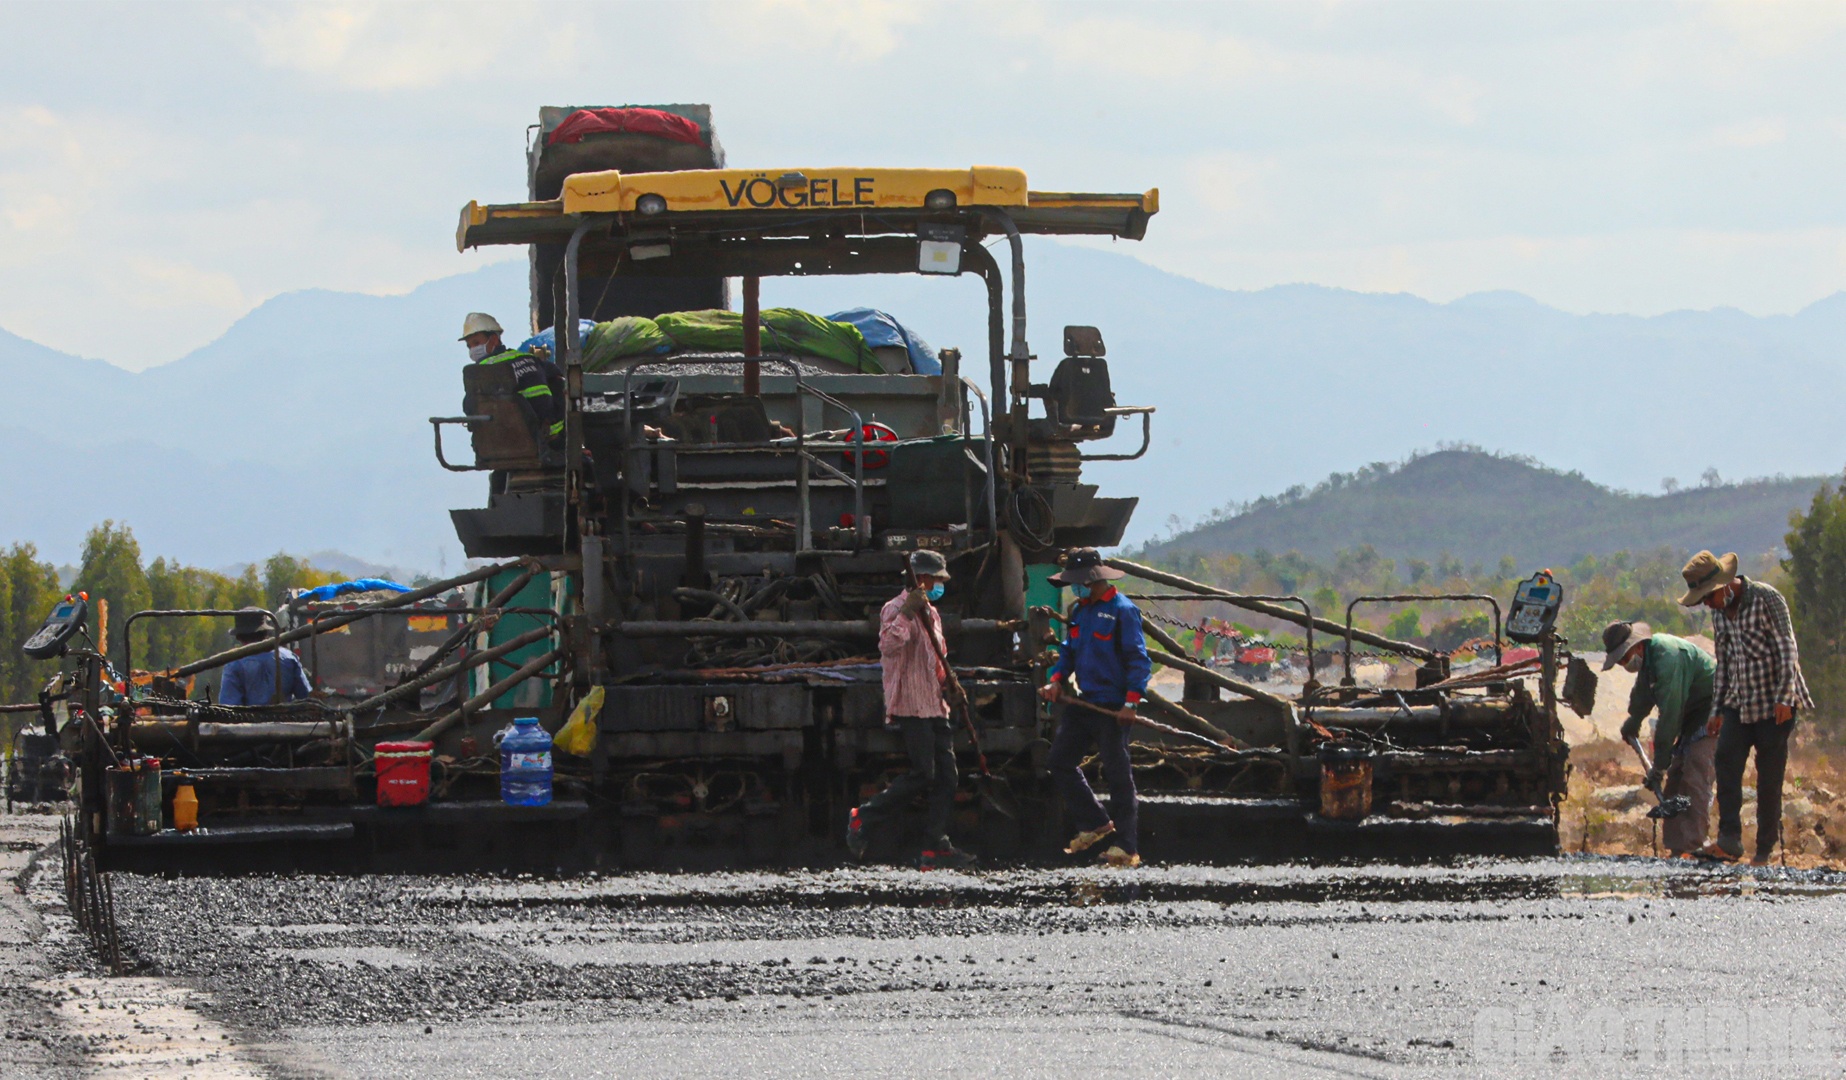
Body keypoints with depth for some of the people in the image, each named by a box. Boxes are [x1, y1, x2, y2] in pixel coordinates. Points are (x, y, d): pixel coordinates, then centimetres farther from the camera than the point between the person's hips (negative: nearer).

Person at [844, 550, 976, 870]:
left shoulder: (931, 613, 21)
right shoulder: (896, 609, -8)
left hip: (935, 707, 9)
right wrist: (907, 613, -32)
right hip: (911, 706, -9)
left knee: (945, 775, 1)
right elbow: (888, 646, -26)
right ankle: (862, 819, -2)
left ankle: (936, 847, 1)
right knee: (923, 774, -15)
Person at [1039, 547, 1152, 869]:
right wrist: (1057, 679, 5)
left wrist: (1131, 701, -21)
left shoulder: (1122, 611, -12)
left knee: (1117, 774, -5)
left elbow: (1138, 660, -14)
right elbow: (1069, 650, 23)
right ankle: (1094, 823, 20)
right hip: (1083, 703, 9)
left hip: (1112, 708, -9)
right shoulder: (1080, 611, 13)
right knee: (1059, 761, 9)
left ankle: (1127, 847, -1)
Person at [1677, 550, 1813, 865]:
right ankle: (1729, 841, -16)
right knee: (1726, 763, -12)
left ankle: (1765, 851, 1)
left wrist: (1784, 698, -17)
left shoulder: (1766, 598, -9)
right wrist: (1717, 711, 16)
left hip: (1774, 705, -6)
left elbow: (1787, 650, -11)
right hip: (1738, 704, 6)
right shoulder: (1719, 611, 11)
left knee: (1769, 777, -4)